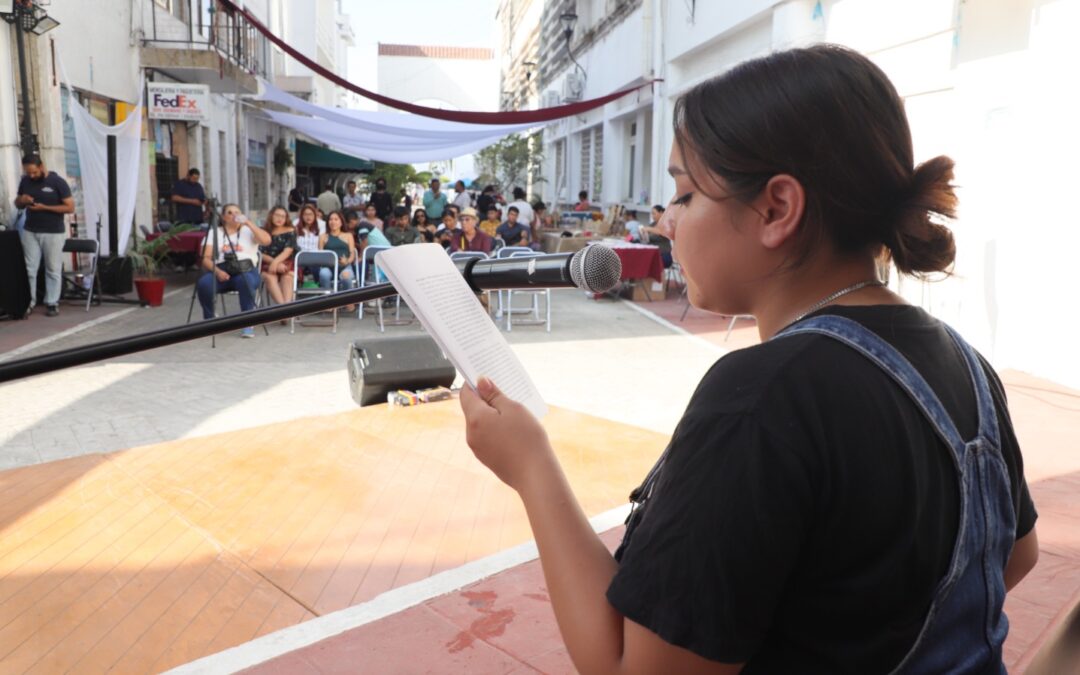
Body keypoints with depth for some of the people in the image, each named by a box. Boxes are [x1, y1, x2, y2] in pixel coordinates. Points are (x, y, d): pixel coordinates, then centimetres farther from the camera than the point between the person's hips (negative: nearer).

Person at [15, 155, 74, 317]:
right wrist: (22, 200, -8)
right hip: (29, 231, 4)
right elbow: (17, 203, 17)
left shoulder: (58, 182, -8)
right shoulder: (25, 181, 6)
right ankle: (28, 302, 7)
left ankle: (52, 303, 10)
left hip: (53, 233, -4)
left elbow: (70, 207, -11)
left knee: (53, 270, 3)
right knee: (29, 269, 2)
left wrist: (44, 207, -18)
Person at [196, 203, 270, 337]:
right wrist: (217, 271, -12)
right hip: (221, 271, 2)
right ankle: (209, 321, -6)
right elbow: (206, 258, 7)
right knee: (203, 283, -30)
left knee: (246, 281, -38)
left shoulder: (248, 231, 16)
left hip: (246, 270, -2)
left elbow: (267, 241, -4)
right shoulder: (214, 233, 18)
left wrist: (248, 223, -7)